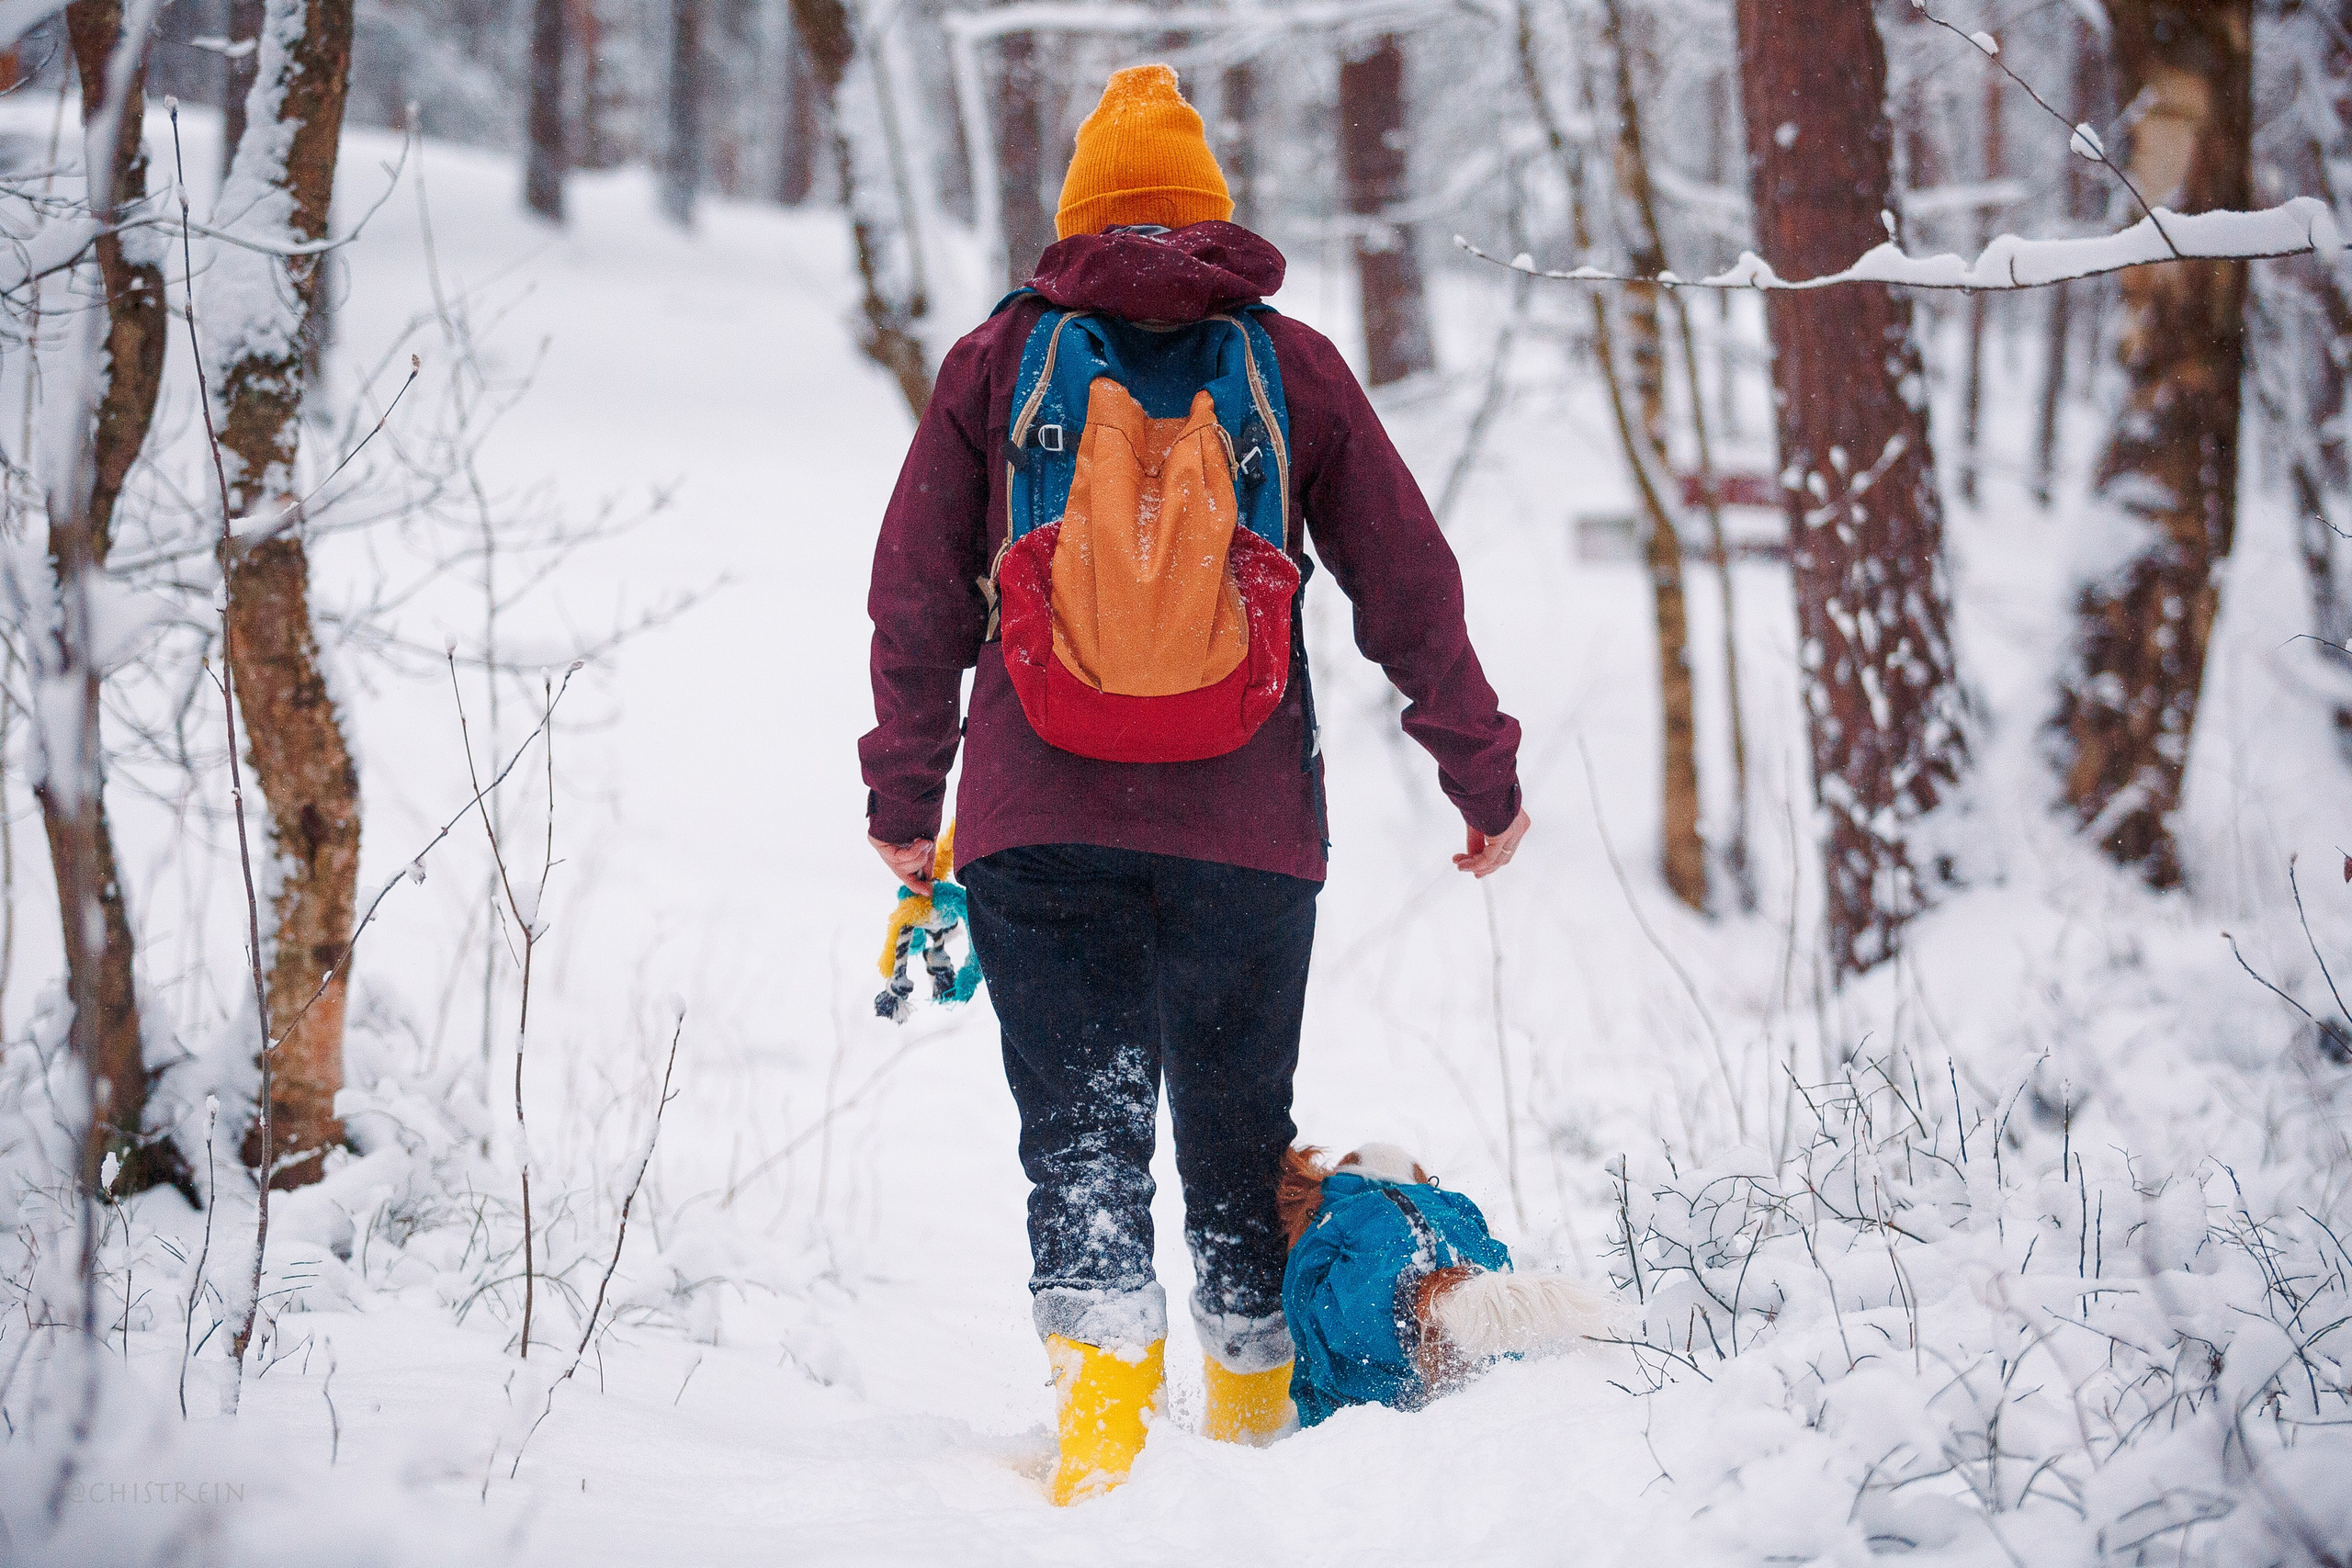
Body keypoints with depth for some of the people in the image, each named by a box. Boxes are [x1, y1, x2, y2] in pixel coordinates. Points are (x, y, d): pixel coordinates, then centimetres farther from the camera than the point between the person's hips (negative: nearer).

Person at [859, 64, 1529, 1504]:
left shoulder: (995, 360, 8)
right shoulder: (1292, 362, 8)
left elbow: (918, 598, 8)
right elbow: (1410, 585, 9)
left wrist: (906, 797, 16)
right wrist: (1484, 775, 16)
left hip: (1040, 815, -1)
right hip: (1246, 824, 1)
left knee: (1078, 1121, 2)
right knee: (1240, 1125, 14)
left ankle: (1105, 1353, -18)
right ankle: (1256, 1407, 23)